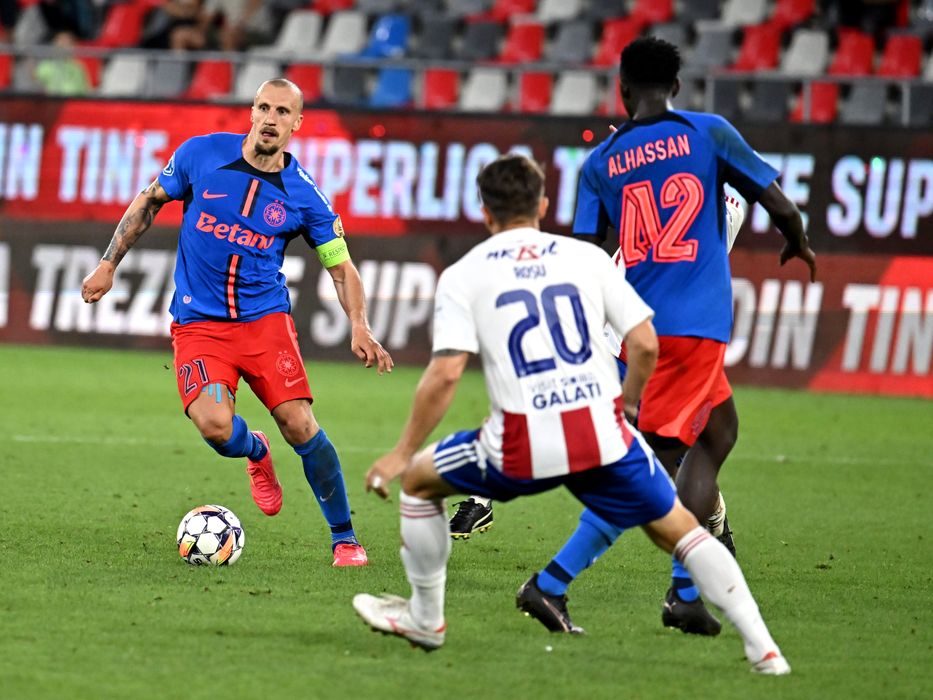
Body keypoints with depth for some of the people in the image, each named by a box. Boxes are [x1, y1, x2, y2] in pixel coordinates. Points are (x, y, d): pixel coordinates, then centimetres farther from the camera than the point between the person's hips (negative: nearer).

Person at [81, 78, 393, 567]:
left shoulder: (303, 195, -5)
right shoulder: (202, 154, -4)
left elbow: (341, 267, 4)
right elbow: (149, 201, 11)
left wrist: (359, 327, -12)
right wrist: (109, 264, 9)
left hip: (266, 318, 0)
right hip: (199, 323, 0)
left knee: (298, 426, -13)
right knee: (214, 426, -23)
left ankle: (344, 537, 6)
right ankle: (255, 454, 16)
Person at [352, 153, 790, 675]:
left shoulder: (464, 275, 5)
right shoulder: (587, 257, 10)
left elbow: (445, 374, -5)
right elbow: (646, 342, 5)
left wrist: (402, 453, 3)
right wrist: (627, 405, 24)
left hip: (523, 446, -2)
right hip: (603, 435, 2)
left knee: (419, 479, 24)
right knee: (679, 530, 16)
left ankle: (426, 618, 32)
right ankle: (761, 646, 6)